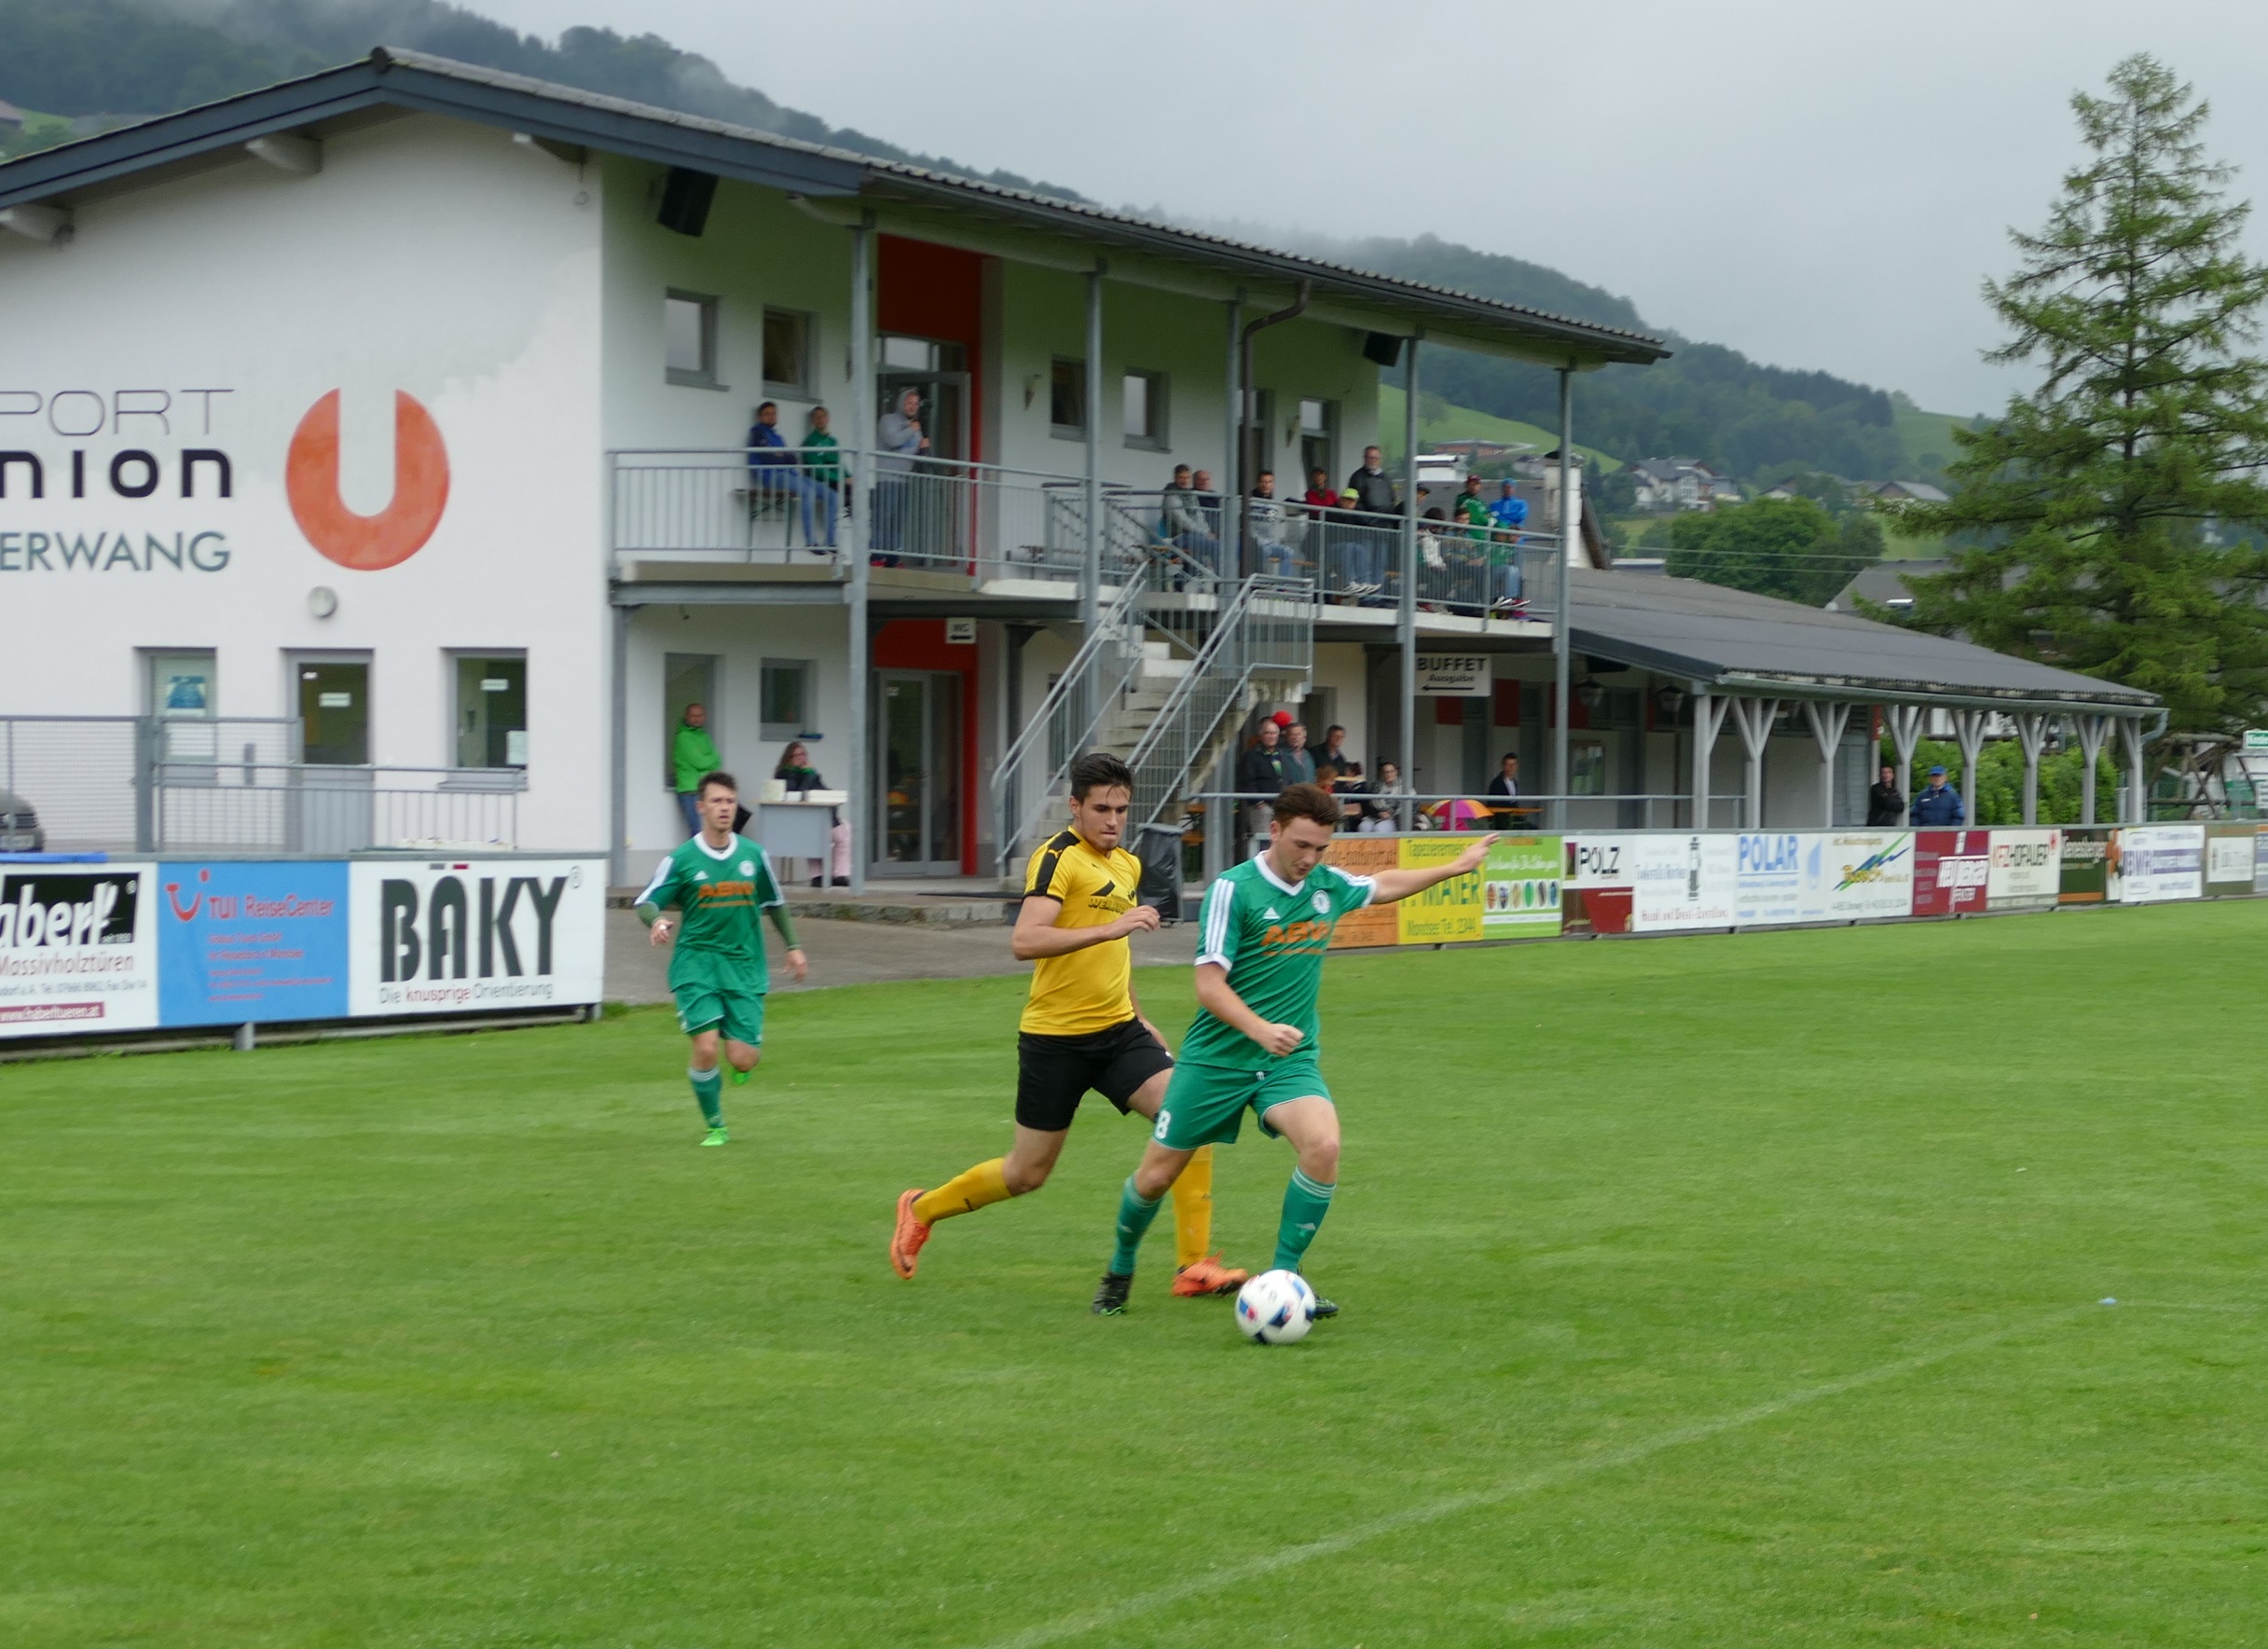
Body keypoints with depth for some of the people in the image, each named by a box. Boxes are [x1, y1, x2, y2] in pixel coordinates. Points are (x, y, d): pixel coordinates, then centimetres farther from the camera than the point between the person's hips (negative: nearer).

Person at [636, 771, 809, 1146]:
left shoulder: (753, 855, 6)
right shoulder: (681, 859, -4)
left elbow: (774, 902, 19)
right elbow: (646, 902, -5)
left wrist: (792, 947, 19)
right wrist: (657, 921, -27)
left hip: (744, 964, 2)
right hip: (696, 963, -2)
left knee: (742, 1059, -7)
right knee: (706, 1047, -16)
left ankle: (751, 1046, 32)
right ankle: (715, 1126, 5)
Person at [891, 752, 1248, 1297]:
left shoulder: (1127, 864, 12)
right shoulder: (1058, 858, -14)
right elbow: (1024, 942, -29)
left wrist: (1138, 1016, 29)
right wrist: (1110, 927, -35)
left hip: (1117, 1029, 7)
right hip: (1056, 1038, -7)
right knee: (1028, 1173, 5)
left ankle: (1195, 1267, -10)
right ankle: (922, 1209, 30)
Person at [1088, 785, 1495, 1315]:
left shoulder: (1329, 886, 3)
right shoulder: (1233, 889, -14)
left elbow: (1385, 885, 27)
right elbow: (1209, 985, -18)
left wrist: (1457, 866, 34)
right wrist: (1262, 1030, -32)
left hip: (1290, 1060, 3)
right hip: (1217, 1057, -3)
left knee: (1323, 1146, -25)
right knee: (1155, 1176, 2)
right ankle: (1120, 1272, 32)